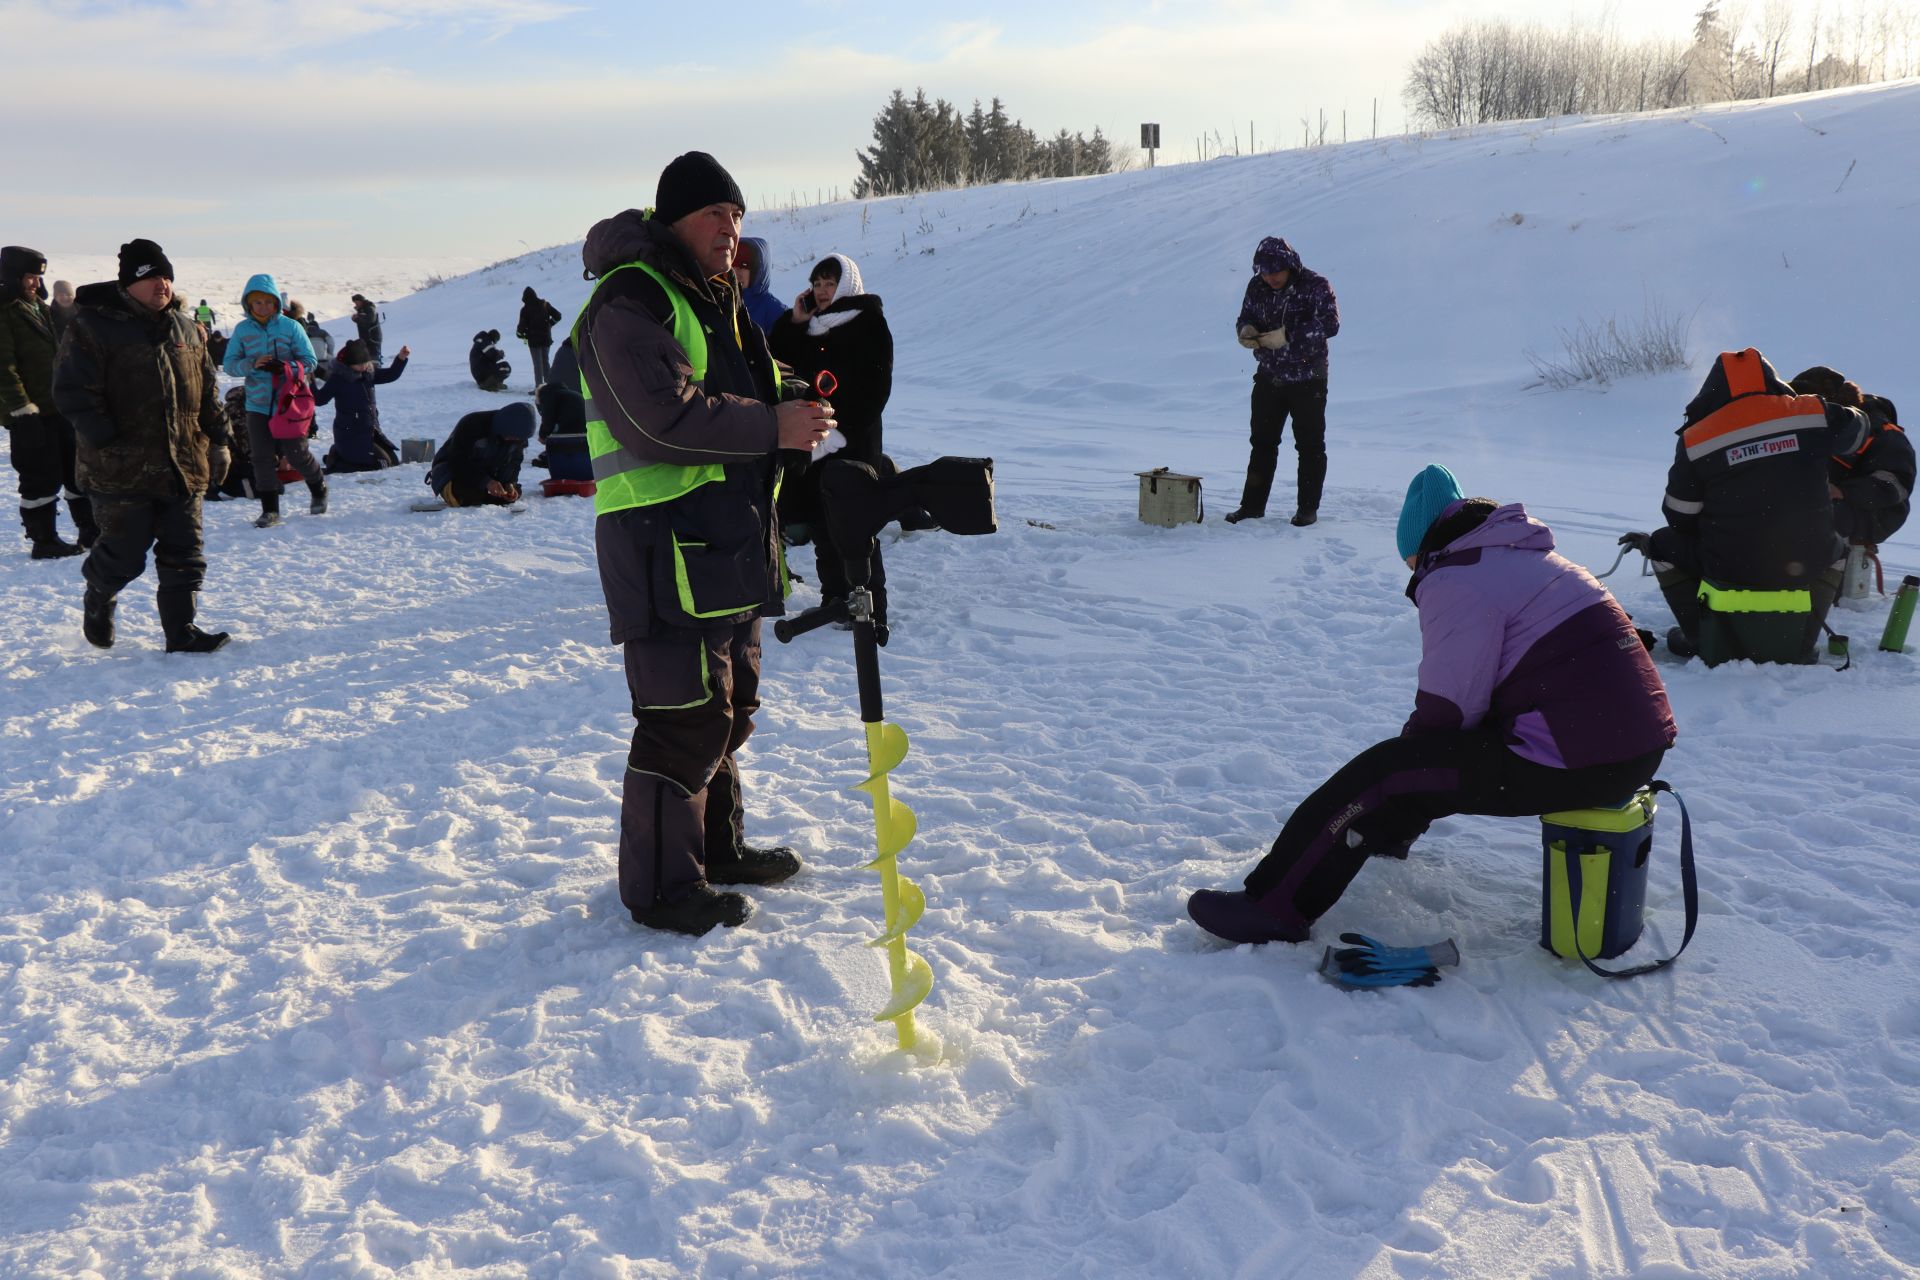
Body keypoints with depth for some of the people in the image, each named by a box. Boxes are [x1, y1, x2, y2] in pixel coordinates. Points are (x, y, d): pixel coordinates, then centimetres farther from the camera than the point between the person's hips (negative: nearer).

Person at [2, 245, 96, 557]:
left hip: (59, 406, 8)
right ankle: (43, 540, 7)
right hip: (30, 411, -8)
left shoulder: (39, 307, 15)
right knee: (41, 477, -2)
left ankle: (90, 530, 21)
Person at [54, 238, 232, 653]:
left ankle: (181, 631, 12)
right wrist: (108, 441, -15)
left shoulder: (185, 327, 12)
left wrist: (218, 440, 15)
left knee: (184, 555, 5)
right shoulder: (93, 325, -7)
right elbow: (72, 391, -10)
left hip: (184, 468, 5)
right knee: (125, 553, 4)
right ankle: (98, 598, 35)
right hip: (122, 470, -5)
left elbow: (208, 390, 19)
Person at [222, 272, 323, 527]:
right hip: (257, 405, 2)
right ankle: (270, 510, 8)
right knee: (263, 457, 1)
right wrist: (252, 364, -18)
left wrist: (285, 367, -22)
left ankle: (319, 489, 32)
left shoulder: (291, 327, -4)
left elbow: (309, 361, -4)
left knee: (296, 453, 4)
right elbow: (230, 364, 1)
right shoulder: (242, 330, 2)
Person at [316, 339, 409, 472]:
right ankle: (335, 462, 1)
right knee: (381, 463, -14)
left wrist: (401, 358, -7)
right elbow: (319, 399, -13)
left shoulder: (368, 373, 5)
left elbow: (391, 374, 8)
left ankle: (341, 454, 22)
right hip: (350, 436, -8)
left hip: (371, 431, 8)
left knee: (393, 462, 13)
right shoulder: (338, 378, -12)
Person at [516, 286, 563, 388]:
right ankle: (548, 383, 18)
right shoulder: (545, 305, 1)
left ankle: (539, 385, -9)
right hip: (546, 338, 4)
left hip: (534, 340, -4)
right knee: (545, 361, 15)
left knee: (537, 363, -2)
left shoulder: (525, 309, -10)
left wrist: (520, 334, 9)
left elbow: (522, 325, -11)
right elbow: (557, 316, 2)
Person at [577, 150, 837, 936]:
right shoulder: (629, 302, -12)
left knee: (730, 701, 18)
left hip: (727, 539, 10)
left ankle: (716, 847, 34)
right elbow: (661, 419, -24)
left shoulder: (715, 299, 21)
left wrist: (789, 411, 8)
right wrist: (771, 427, -23)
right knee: (685, 716, -7)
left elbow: (735, 399, 29)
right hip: (664, 542, -10)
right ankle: (660, 887, 6)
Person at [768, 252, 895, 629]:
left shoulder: (868, 324, -3)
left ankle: (870, 609, -1)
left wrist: (843, 430, -18)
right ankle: (834, 601, 21)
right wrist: (793, 321, 1)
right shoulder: (807, 326, 16)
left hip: (854, 442, -6)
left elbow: (875, 386, -10)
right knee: (822, 525, 10)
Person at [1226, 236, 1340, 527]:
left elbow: (1330, 323, -19)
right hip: (1269, 377, 5)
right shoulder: (1257, 286, 4)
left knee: (1310, 445, 2)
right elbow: (1245, 318, 14)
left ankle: (1307, 507, 11)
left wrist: (1288, 335, -27)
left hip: (1307, 379, -5)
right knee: (1262, 441, 8)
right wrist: (1246, 331, -12)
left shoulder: (1315, 285, -11)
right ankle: (1252, 504, 15)